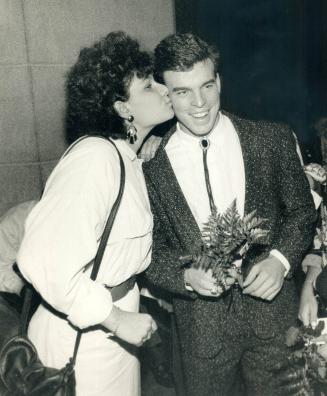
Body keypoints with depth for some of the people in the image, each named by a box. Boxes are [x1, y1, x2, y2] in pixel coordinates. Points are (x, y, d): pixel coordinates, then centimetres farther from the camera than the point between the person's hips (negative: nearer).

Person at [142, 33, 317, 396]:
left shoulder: (272, 140, -7)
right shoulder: (150, 164, -8)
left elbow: (302, 210, 3)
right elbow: (150, 249, -1)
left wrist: (280, 259, -14)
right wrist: (187, 276, -19)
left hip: (271, 312, 1)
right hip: (201, 328, 0)